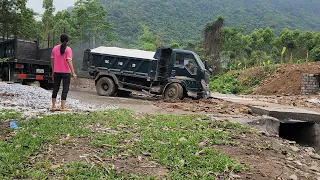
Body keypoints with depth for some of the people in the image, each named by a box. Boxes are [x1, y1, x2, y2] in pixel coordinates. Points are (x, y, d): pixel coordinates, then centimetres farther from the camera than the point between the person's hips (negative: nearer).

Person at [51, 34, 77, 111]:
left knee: (55, 89, 14)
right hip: (66, 72, -5)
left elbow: (52, 61, 9)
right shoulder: (68, 49, -8)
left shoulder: (55, 48, 6)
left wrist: (53, 72, 18)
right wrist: (73, 73, -14)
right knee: (65, 89, 2)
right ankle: (62, 107, 0)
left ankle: (53, 106, 19)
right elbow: (69, 61, -16)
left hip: (56, 72, 5)